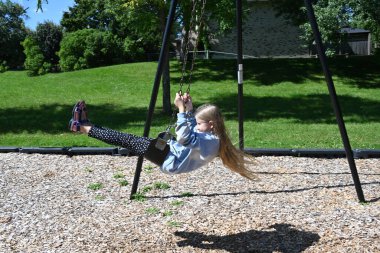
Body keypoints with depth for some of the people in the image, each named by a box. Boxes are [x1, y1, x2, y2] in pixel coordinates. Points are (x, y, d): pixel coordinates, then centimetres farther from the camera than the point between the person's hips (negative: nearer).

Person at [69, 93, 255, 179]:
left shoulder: (211, 140, -21)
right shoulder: (209, 135, 9)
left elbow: (184, 138, -36)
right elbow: (191, 132, 27)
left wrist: (181, 109, -33)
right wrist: (189, 109, 16)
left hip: (170, 161, -9)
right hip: (171, 151, 9)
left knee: (129, 140, -9)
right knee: (131, 139, 6)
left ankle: (84, 128, 1)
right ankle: (86, 126, 12)